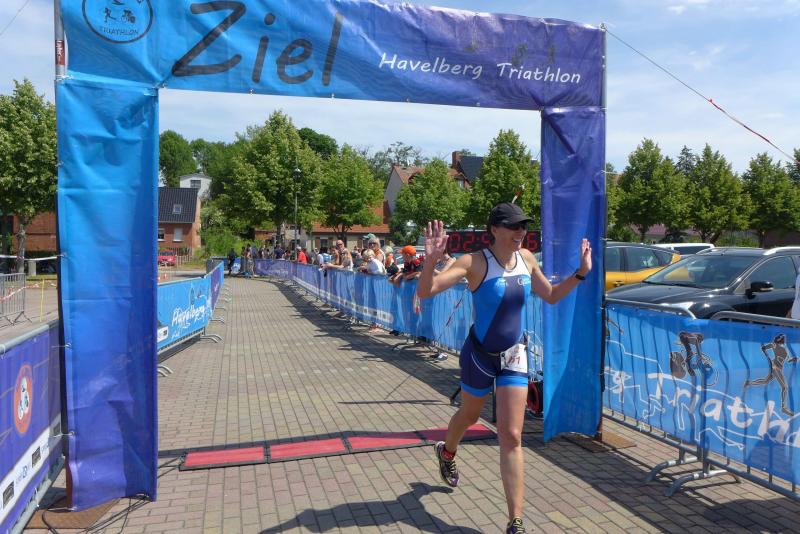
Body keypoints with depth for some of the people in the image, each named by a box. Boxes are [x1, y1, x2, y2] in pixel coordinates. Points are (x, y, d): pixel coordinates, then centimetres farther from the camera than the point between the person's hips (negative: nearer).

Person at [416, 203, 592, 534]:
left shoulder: (526, 258, -3)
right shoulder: (475, 263, -21)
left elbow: (551, 296, 13)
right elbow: (425, 291, -28)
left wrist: (581, 273, 2)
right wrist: (431, 259, -46)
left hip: (514, 356, 3)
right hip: (479, 355, -3)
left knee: (511, 437, -1)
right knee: (470, 415, 23)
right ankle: (446, 452, 59)